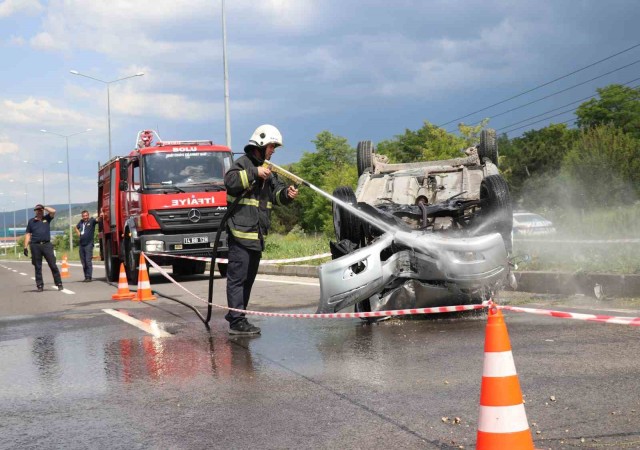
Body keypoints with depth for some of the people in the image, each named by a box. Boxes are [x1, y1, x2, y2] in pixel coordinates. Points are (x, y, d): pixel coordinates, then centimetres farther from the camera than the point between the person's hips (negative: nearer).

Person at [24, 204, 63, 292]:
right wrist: (26, 247, 2)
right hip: (35, 246, 1)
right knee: (37, 267, 4)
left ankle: (59, 284, -1)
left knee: (53, 265, -4)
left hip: (47, 245, -1)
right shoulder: (31, 221, 12)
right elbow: (28, 234, 9)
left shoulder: (47, 218, 11)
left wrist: (44, 207, 4)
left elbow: (53, 211, -7)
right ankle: (40, 285, 9)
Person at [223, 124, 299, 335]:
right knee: (237, 276, -9)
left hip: (257, 234, 10)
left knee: (248, 277, 15)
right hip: (241, 232, -10)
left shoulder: (266, 169, 22)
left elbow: (276, 191, 14)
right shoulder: (244, 163, -7)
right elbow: (230, 181, -25)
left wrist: (286, 193, -6)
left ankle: (235, 315, 24)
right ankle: (236, 322, -11)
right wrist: (254, 173, -26)